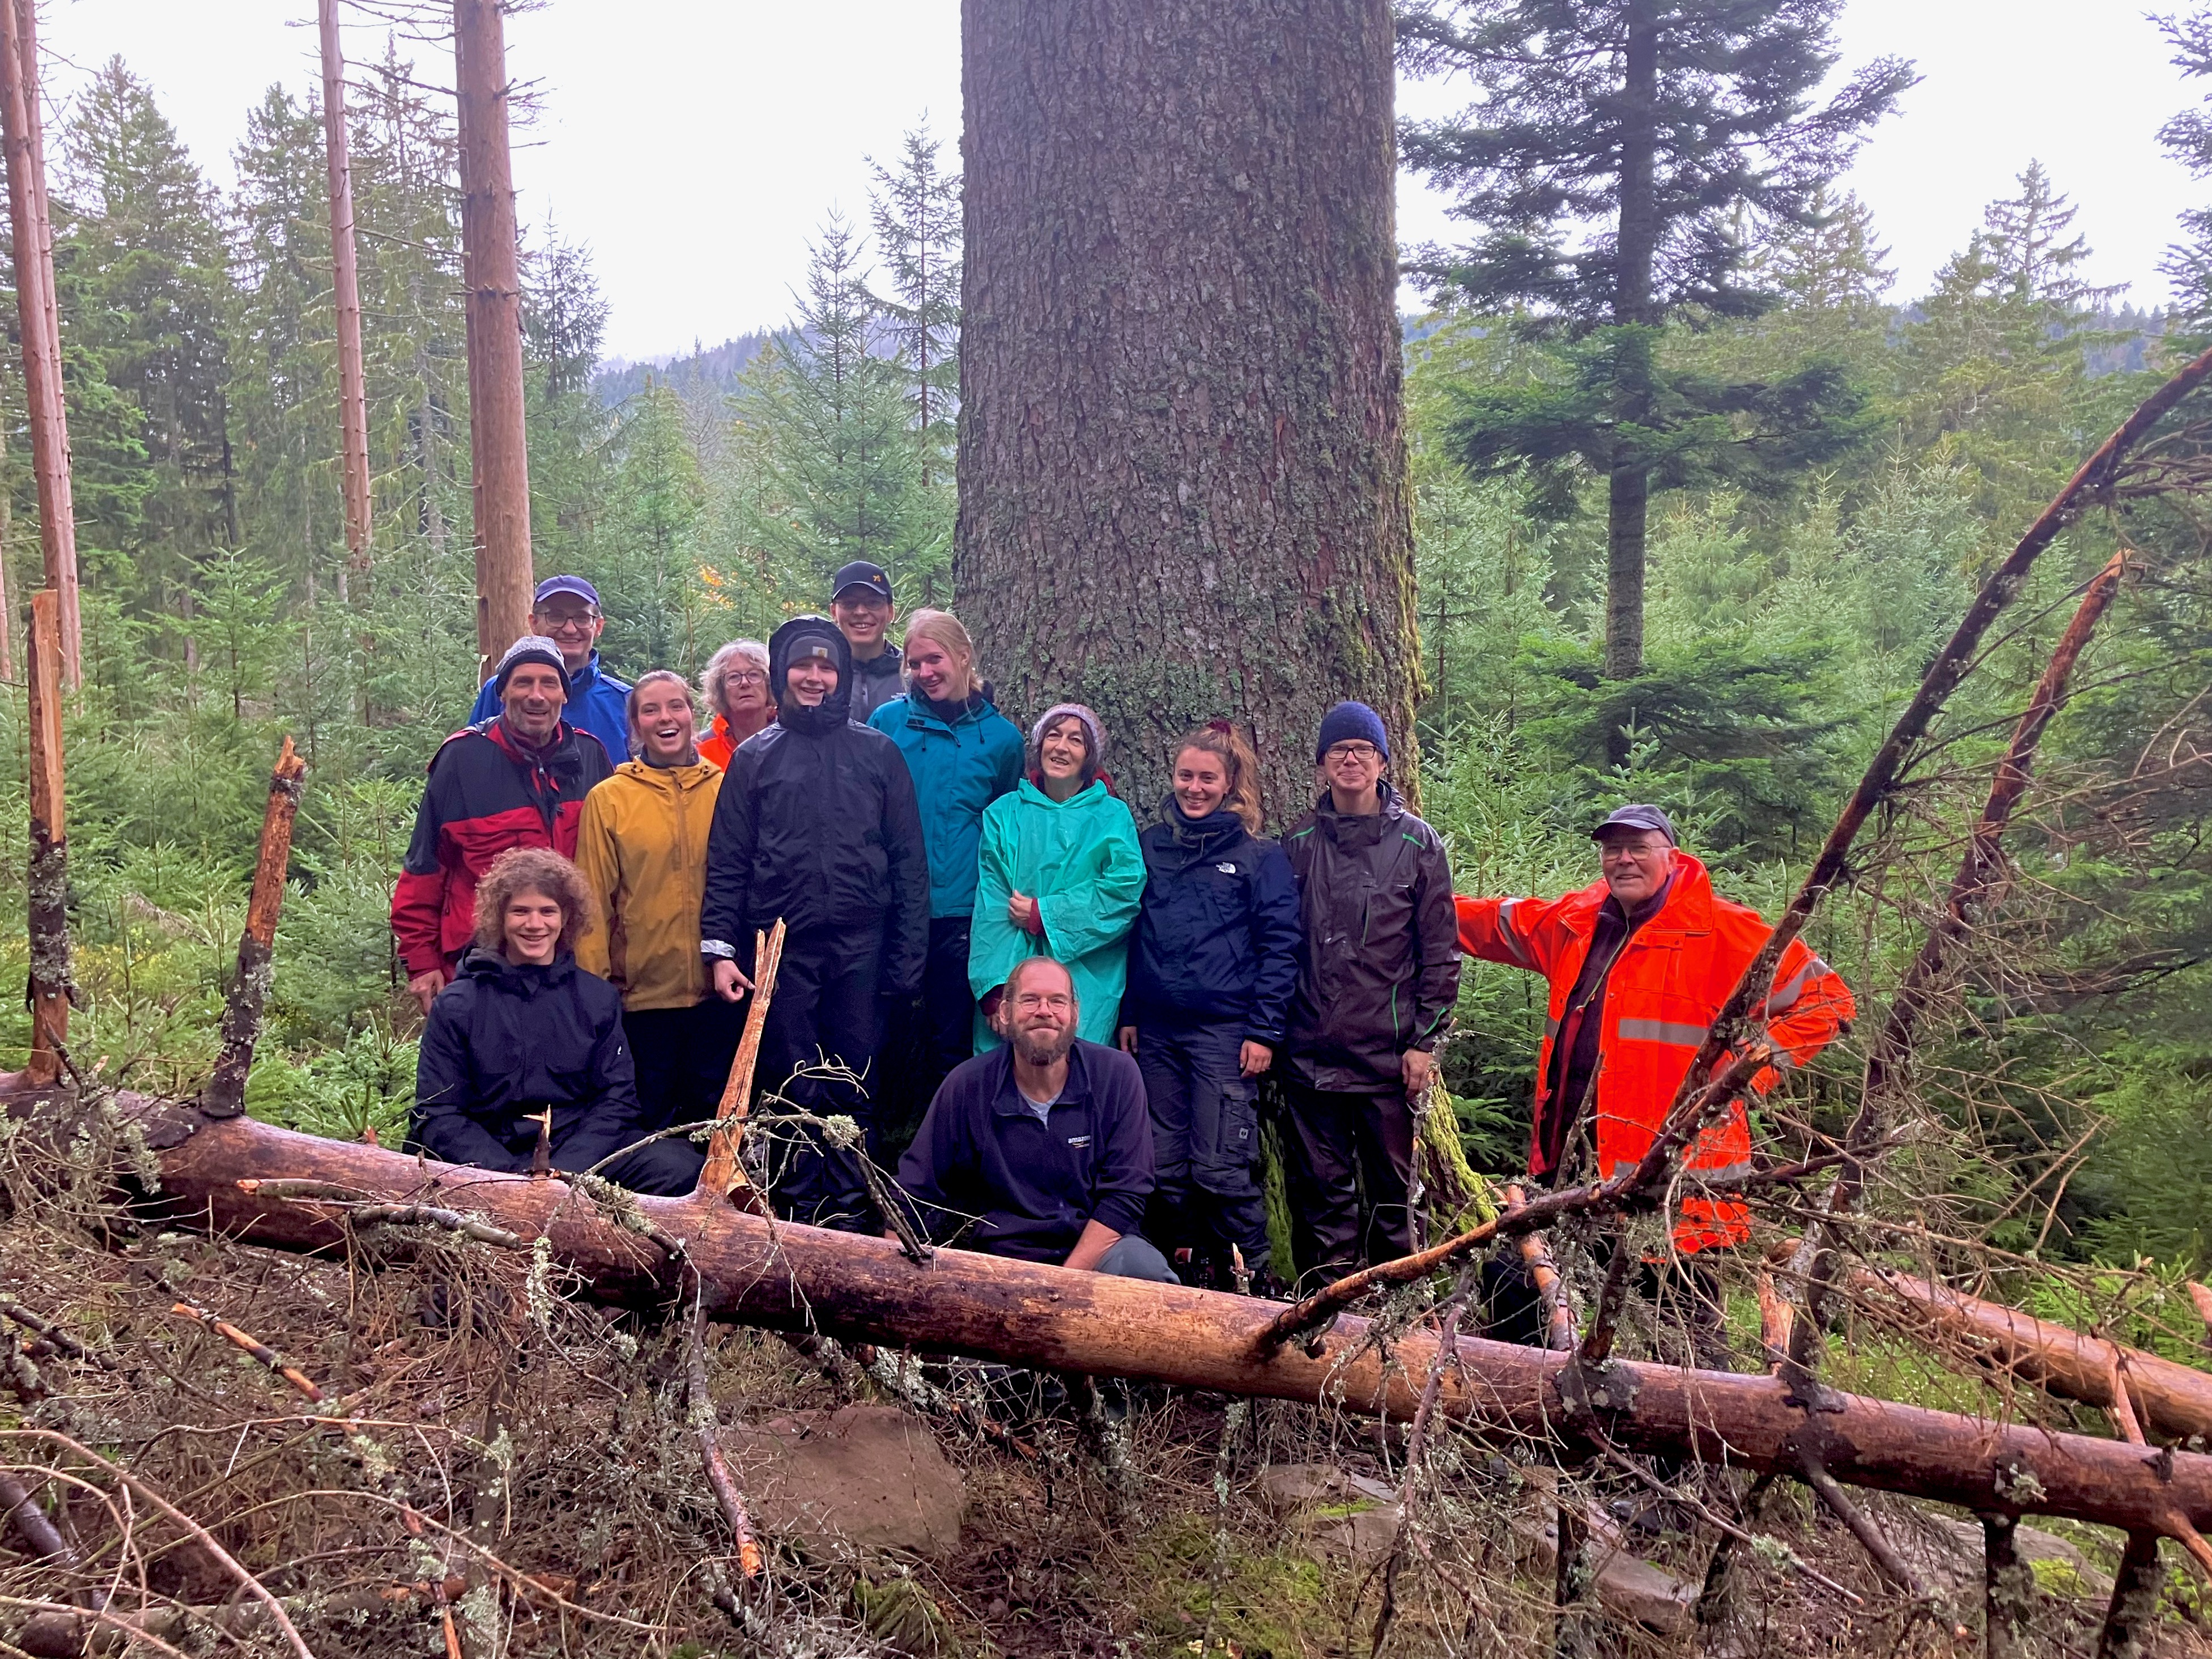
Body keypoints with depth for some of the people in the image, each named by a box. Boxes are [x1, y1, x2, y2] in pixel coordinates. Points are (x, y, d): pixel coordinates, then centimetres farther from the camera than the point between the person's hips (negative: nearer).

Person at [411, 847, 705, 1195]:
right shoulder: (456, 1006, 5)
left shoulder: (599, 998, 10)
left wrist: (565, 1170, -14)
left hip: (580, 1156, 2)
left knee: (682, 1167, -25)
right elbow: (438, 1114, 0)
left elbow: (616, 1101, 4)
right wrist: (511, 1175, -16)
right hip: (493, 1160, -1)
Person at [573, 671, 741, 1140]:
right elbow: (594, 900, -2)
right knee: (651, 1118, 13)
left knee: (714, 1115, 14)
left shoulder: (725, 789, 2)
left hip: (717, 990, 1)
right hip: (643, 991, -1)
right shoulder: (608, 800, -1)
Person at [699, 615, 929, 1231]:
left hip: (860, 947, 0)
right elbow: (726, 863, 7)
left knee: (854, 1087, 4)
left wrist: (908, 953, -1)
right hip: (781, 948, 0)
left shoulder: (878, 753, 8)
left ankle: (853, 1212, 14)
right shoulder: (754, 758, 9)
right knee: (794, 1087, 5)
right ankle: (800, 1213, 15)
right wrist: (720, 948, -3)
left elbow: (909, 861, 6)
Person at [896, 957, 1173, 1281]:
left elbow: (1125, 1194, -6)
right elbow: (914, 1196, 5)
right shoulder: (966, 1086, -2)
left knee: (1142, 1264, -32)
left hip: (1097, 1252, 0)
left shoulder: (1117, 1074, -3)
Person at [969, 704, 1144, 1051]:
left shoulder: (1113, 817, 4)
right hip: (1011, 978, 1)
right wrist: (997, 989, -10)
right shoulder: (1004, 813, 7)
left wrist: (1044, 914, -10)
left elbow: (1125, 891, -8)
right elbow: (991, 905, 0)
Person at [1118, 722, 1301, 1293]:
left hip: (1225, 1031, -4)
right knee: (1165, 1166, 7)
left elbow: (1280, 947, -3)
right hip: (1157, 1031, 4)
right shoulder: (1150, 846, 10)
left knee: (1220, 1167, -7)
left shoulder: (1260, 856, 0)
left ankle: (1249, 1278, 8)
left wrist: (1264, 1031, -9)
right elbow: (1129, 933, 14)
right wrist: (1128, 1014, 9)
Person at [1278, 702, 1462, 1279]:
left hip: (1389, 1053, -1)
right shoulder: (1299, 843, 7)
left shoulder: (1418, 843, 1)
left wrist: (1425, 1041, -4)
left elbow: (1441, 952, 1)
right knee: (1319, 1187, 7)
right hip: (1312, 1052, 2)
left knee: (1393, 1182, 8)